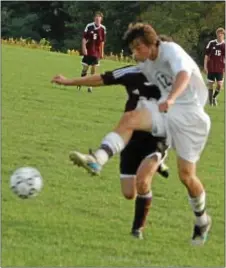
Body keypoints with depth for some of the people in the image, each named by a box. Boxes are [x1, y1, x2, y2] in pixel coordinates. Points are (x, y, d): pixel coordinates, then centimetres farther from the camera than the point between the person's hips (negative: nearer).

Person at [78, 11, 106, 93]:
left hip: (97, 52, 2)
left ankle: (90, 86, 9)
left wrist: (102, 52, 10)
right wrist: (84, 48, -13)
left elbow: (102, 41, 8)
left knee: (94, 68, 2)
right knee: (85, 67, 2)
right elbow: (84, 38, -4)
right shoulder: (89, 26, -7)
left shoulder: (103, 28, 0)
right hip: (88, 51, -2)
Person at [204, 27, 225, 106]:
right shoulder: (211, 43, -2)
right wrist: (205, 66, -2)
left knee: (220, 85, -3)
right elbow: (207, 55, 2)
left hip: (220, 69, 0)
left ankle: (214, 97, 23)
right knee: (210, 84, 4)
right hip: (211, 68, 0)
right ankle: (210, 100, 16)